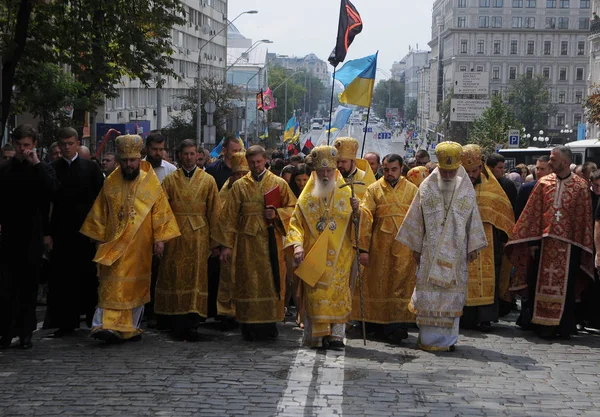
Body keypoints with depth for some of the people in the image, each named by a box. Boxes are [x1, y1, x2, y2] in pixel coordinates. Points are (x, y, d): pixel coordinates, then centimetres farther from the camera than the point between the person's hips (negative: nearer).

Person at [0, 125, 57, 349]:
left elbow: (52, 190, -16)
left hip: (32, 237, 0)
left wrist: (36, 163, -14)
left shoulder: (42, 169, 4)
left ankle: (25, 333, 14)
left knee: (28, 287, 6)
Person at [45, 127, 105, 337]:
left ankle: (93, 317, 18)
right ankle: (66, 322, 6)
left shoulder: (91, 167, 4)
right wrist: (47, 232, -5)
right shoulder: (52, 169, 4)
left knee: (88, 276, 6)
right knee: (62, 277, 0)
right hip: (62, 231, 1)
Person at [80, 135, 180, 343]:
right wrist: (99, 238, 4)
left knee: (137, 285, 7)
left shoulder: (151, 183, 0)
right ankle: (107, 325, -15)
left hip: (140, 245, 0)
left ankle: (131, 327, 17)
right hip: (114, 244, 0)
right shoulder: (110, 183, 3)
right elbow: (100, 214, 8)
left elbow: (161, 212, -1)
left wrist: (159, 238, -7)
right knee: (113, 285, -9)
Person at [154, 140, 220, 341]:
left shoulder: (208, 181, 7)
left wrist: (214, 242, 0)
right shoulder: (170, 180, 8)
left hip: (199, 237, 0)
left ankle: (192, 323, 0)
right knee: (175, 278, 0)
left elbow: (214, 212, 5)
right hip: (175, 237, 0)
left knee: (196, 277, -2)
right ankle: (177, 325, 6)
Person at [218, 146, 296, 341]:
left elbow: (292, 208, 8)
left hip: (271, 241, 0)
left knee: (271, 280, -1)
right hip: (247, 242, 0)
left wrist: (277, 213, -12)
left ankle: (269, 323, 8)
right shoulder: (239, 186, 9)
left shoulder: (279, 183, 9)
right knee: (249, 282, -2)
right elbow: (229, 217, 6)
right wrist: (227, 245, 0)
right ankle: (250, 325, 2)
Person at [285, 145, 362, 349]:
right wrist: (297, 245, -12)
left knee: (338, 292, -4)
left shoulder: (346, 193, 6)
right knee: (316, 293, -5)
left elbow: (362, 221, 5)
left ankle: (336, 334, 0)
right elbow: (296, 222, 4)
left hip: (339, 256, 0)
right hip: (313, 255, 0)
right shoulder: (307, 196, 7)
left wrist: (357, 210, -19)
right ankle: (319, 334, -1)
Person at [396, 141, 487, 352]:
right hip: (431, 251, -1)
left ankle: (448, 338, 10)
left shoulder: (467, 190, 3)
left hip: (456, 253, 1)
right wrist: (416, 247, 3)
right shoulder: (426, 188, 1)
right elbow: (416, 219, 4)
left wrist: (473, 247, 3)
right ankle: (429, 337, 3)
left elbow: (473, 220, 6)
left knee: (452, 292, 2)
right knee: (429, 293, -2)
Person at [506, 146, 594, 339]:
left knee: (566, 286, 4)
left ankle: (565, 327, 13)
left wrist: (583, 246, -3)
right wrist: (533, 241, 0)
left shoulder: (581, 186, 0)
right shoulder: (543, 183, 6)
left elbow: (585, 217, 0)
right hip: (546, 241, 2)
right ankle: (544, 325, 10)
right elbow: (534, 213, 5)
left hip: (569, 244, -2)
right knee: (544, 284, 3)